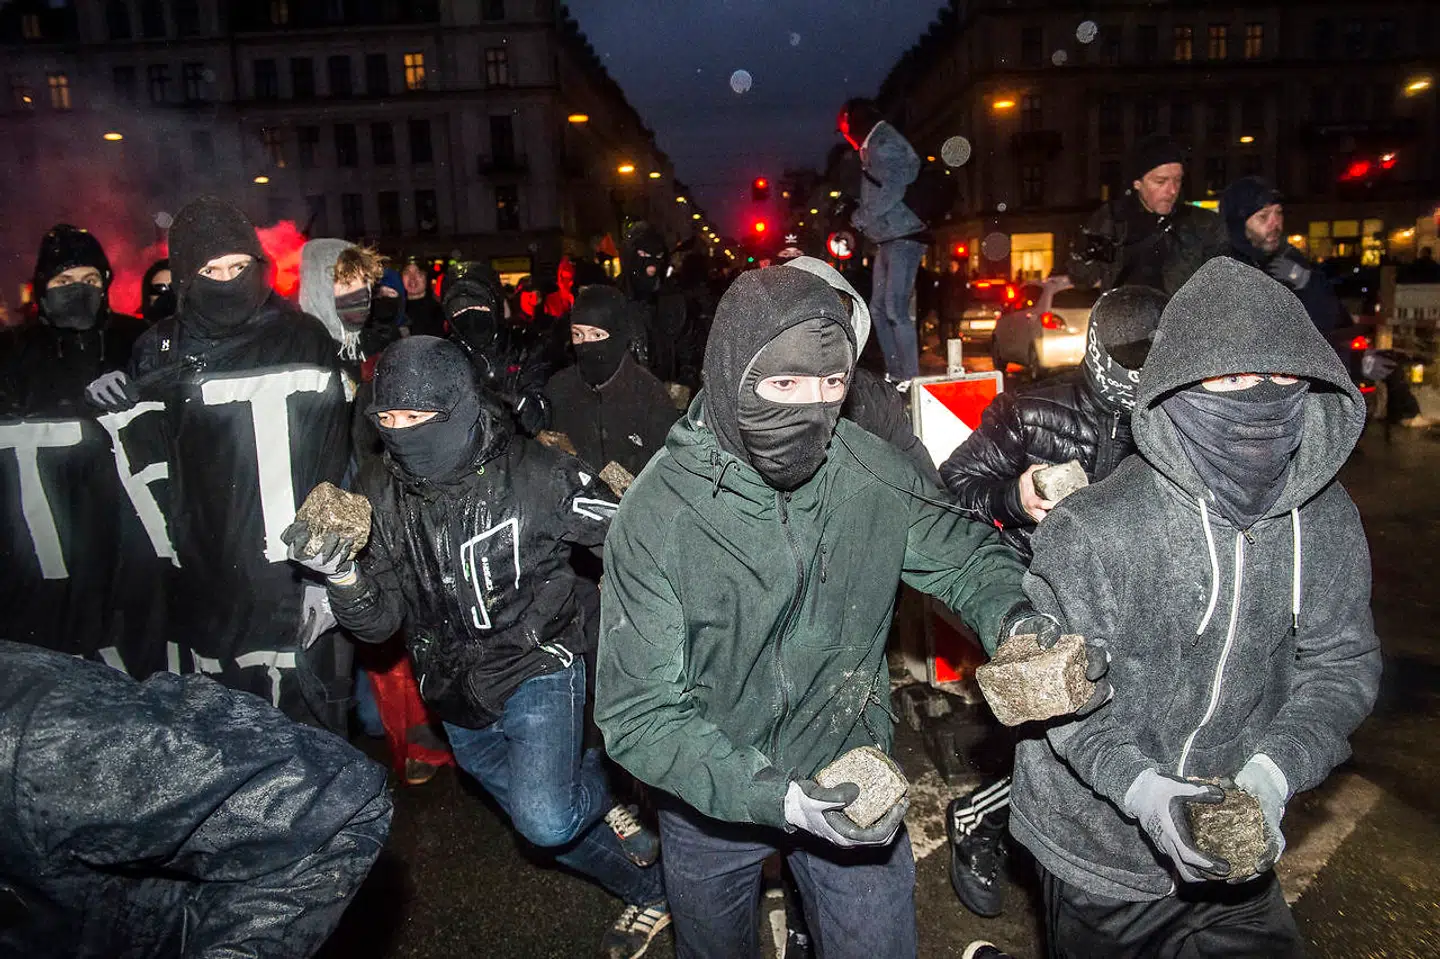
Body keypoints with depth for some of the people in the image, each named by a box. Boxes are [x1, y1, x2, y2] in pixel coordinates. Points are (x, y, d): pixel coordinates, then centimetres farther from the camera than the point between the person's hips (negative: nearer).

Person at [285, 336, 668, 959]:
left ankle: (599, 782, 11)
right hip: (457, 693, 6)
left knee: (545, 820, -25)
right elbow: (379, 623, -6)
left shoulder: (535, 476, -19)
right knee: (541, 821, 18)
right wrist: (341, 576, -25)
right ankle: (649, 891, 44)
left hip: (535, 668, -5)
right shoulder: (389, 500, -4)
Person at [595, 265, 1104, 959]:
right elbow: (639, 713, -24)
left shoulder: (872, 473, -17)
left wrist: (1012, 614, -22)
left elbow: (962, 556, 0)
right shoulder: (657, 517, -26)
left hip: (854, 784, 1)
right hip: (711, 801, 0)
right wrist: (775, 799, -35)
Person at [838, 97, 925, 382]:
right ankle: (896, 376, 16)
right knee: (879, 309, 11)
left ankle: (911, 378, -12)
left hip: (903, 240, -11)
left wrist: (860, 217, -16)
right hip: (888, 241, 11)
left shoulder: (885, 145, -11)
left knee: (896, 310, -15)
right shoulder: (874, 147, 21)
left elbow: (893, 190, -22)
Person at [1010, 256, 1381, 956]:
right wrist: (1136, 785, -29)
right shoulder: (1094, 530, -26)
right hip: (1097, 848, -4)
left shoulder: (1327, 519, -8)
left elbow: (1341, 661, -3)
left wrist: (1274, 769, -18)